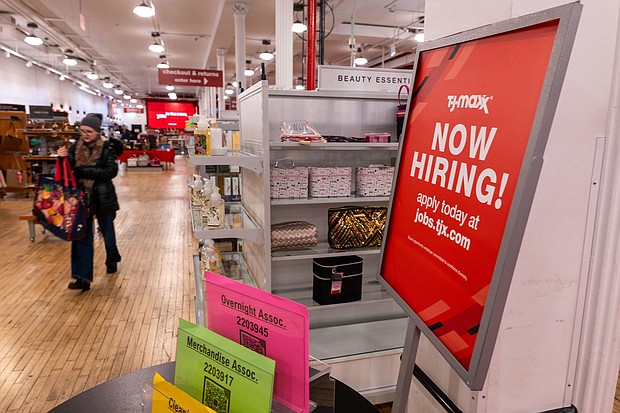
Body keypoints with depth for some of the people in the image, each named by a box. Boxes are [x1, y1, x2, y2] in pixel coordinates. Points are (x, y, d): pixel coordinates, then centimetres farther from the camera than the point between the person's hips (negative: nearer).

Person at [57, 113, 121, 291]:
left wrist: (84, 171, -23)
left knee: (107, 232, 16)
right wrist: (64, 158, -17)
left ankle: (111, 261, 43)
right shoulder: (75, 147, 2)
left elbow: (110, 172, -19)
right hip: (82, 197, 3)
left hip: (102, 198, -2)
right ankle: (83, 277, 4)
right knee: (82, 236, 1)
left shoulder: (107, 148, -9)